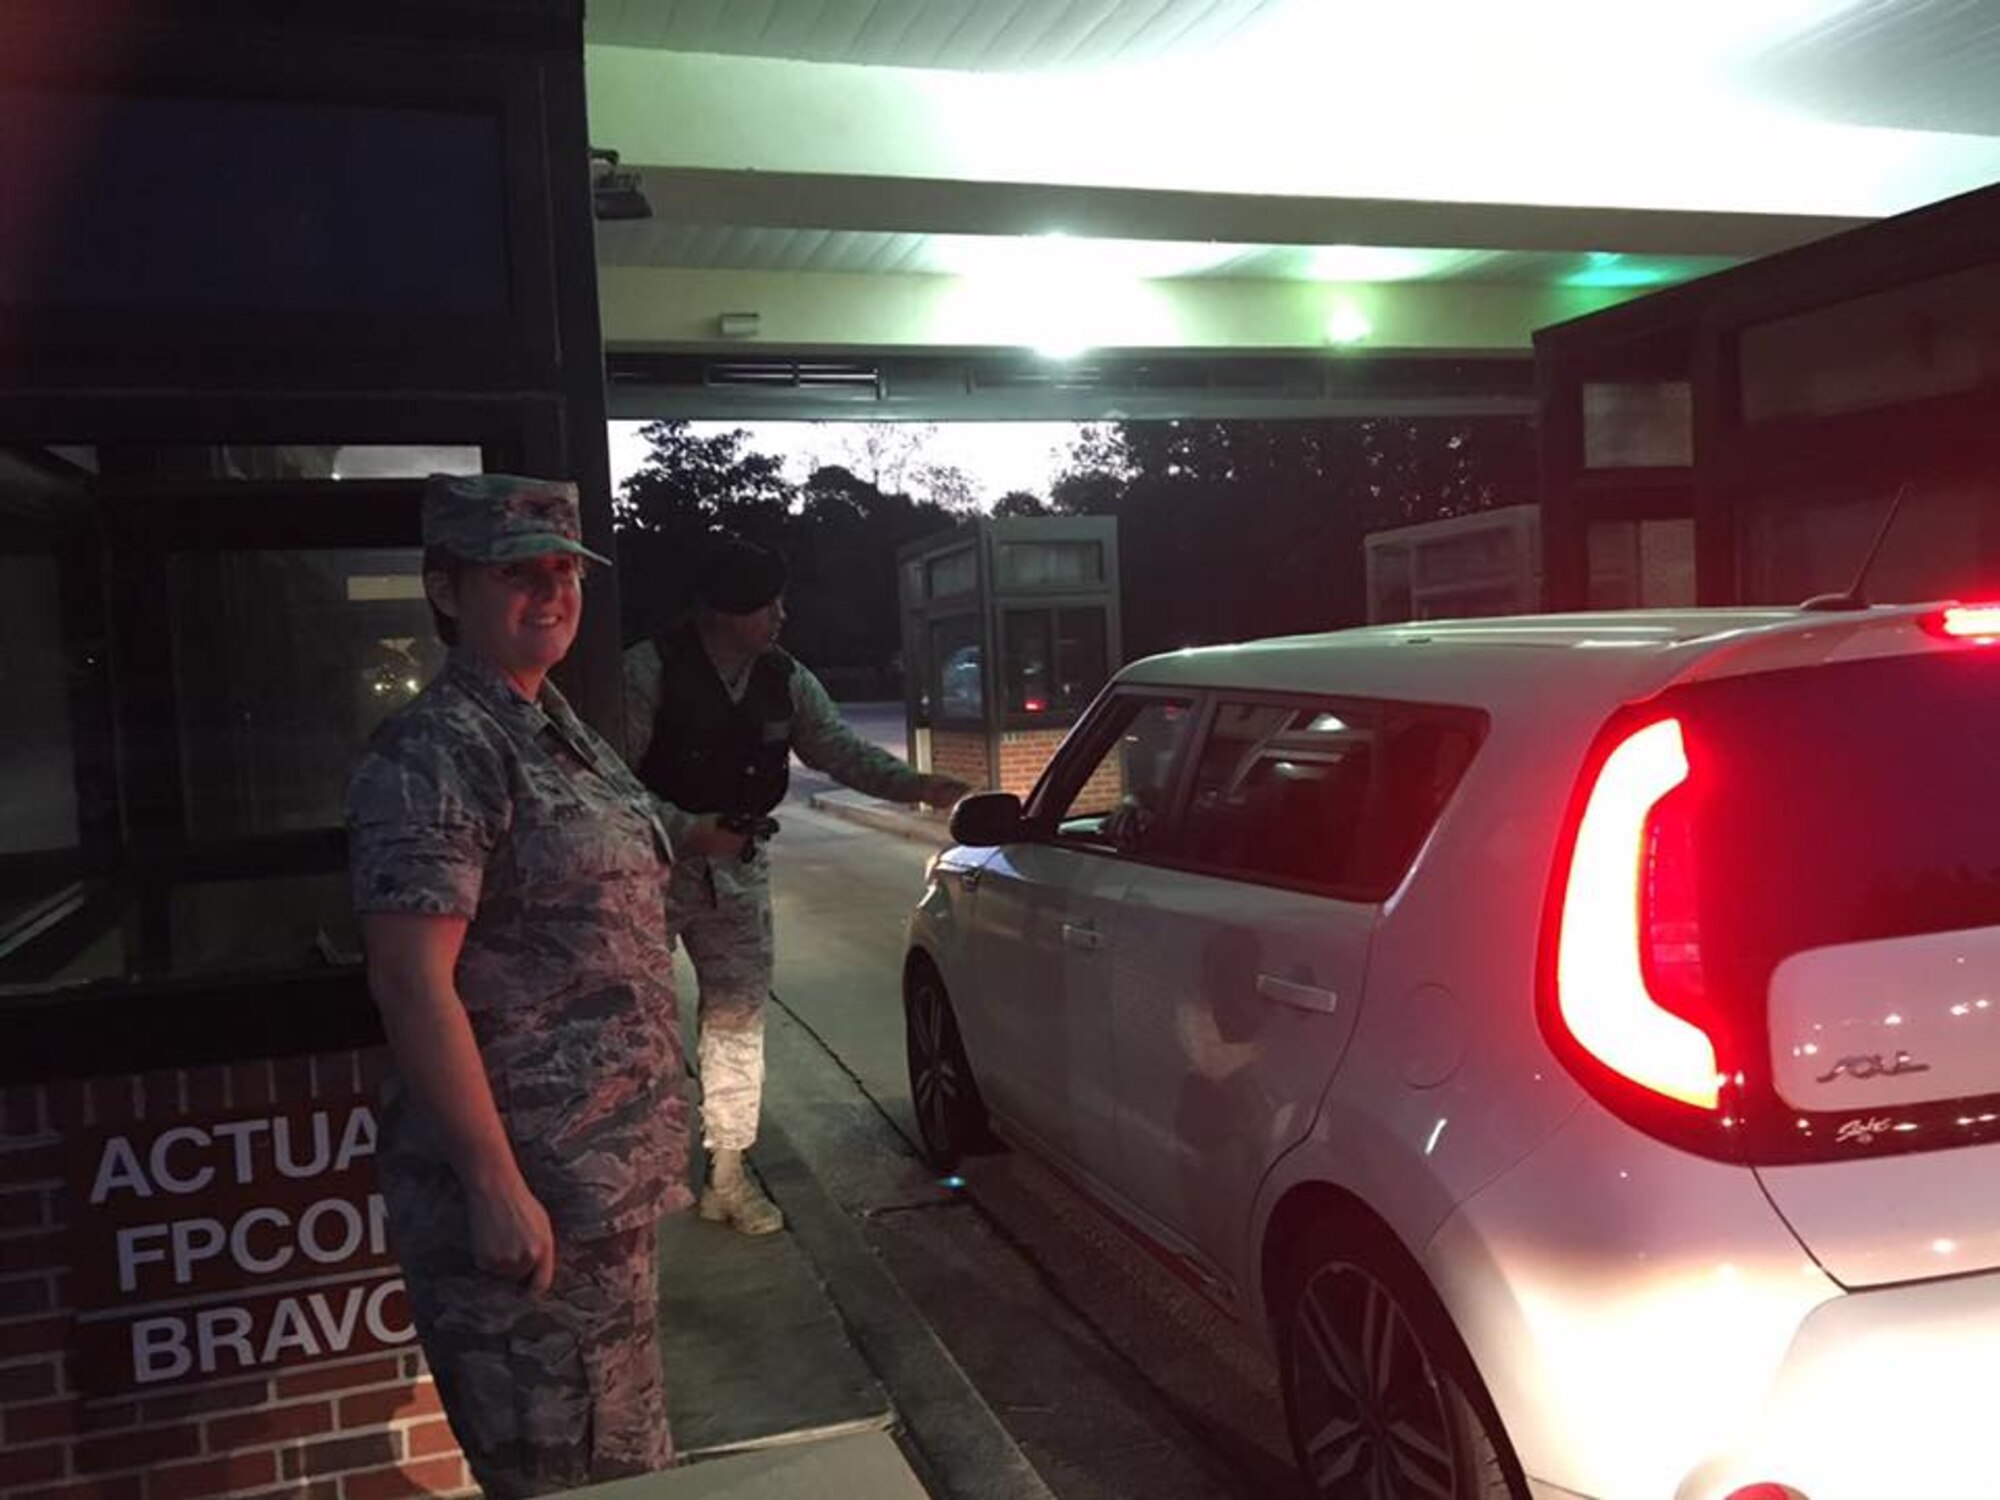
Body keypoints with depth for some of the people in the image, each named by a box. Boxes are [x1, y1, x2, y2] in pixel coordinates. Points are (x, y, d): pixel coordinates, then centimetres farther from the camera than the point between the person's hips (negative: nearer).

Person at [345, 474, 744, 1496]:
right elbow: (411, 982, -23)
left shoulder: (558, 734, 11)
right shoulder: (437, 750, -17)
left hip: (606, 1181, 9)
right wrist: (497, 1187, -24)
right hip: (525, 1194, -9)